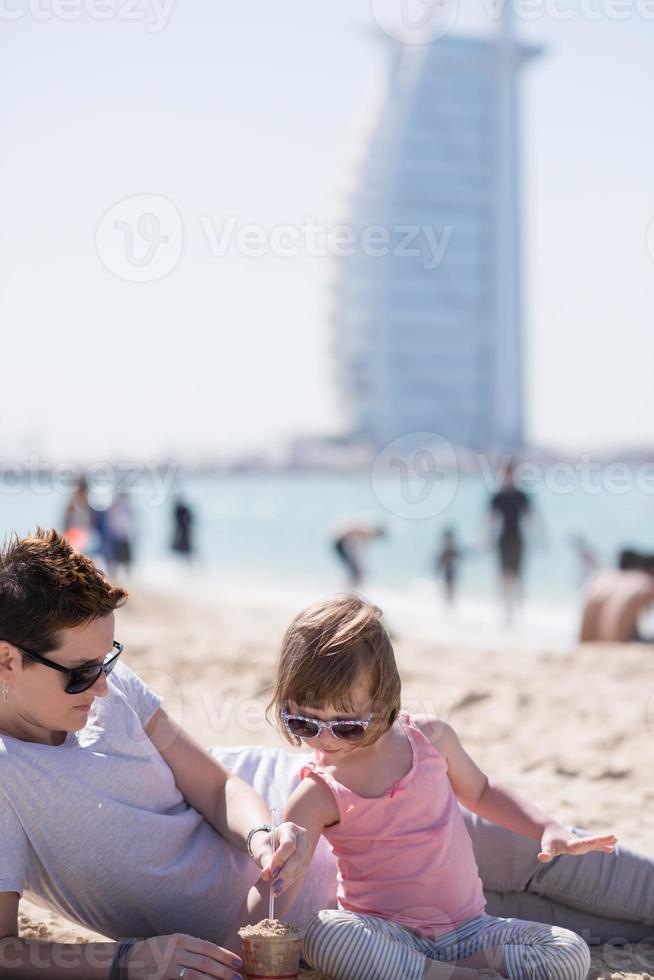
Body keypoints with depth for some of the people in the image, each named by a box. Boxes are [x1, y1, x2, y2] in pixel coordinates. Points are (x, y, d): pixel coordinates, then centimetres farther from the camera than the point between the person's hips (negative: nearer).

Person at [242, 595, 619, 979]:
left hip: (467, 927, 3)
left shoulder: (429, 738, -4)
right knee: (325, 935, -37)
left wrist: (549, 828, 4)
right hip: (383, 931, -2)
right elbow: (274, 886, -17)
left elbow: (480, 791, 16)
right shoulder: (319, 796, -12)